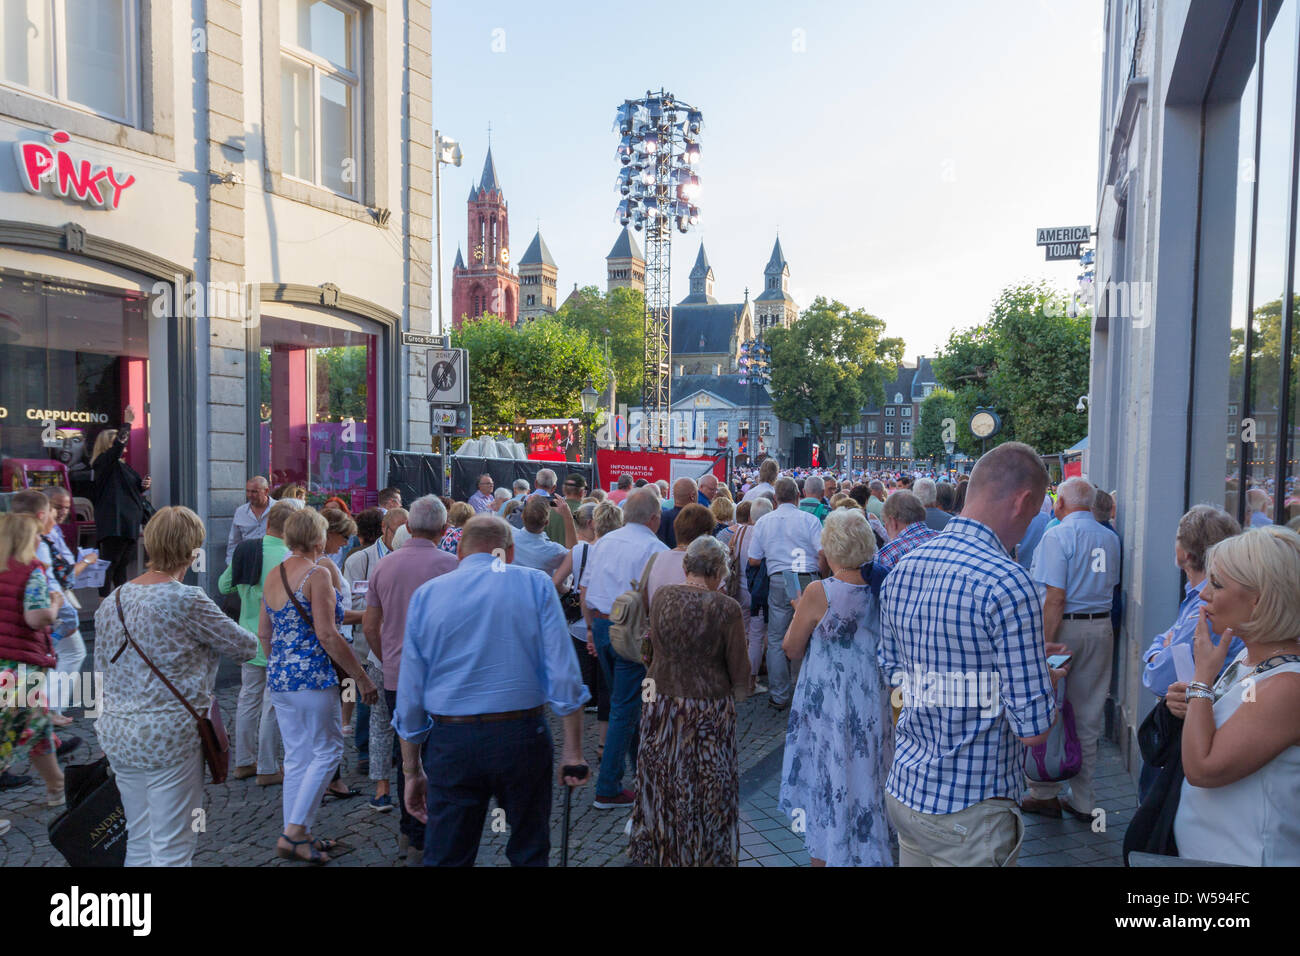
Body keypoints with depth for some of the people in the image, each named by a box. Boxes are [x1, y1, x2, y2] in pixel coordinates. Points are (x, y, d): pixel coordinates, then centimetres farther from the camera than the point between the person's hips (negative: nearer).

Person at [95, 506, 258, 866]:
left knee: (139, 840, 20)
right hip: (169, 736, -7)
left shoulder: (111, 601, 3)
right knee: (172, 848, 3)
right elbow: (246, 647, -6)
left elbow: (102, 661, 15)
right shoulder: (187, 601, -17)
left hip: (117, 736, 7)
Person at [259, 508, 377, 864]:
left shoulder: (273, 576, 11)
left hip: (279, 678, 8)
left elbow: (263, 634, 17)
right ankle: (295, 832, 2)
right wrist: (361, 677, -15)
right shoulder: (319, 573, -13)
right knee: (327, 751, 3)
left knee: (297, 757, 15)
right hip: (313, 676, -8)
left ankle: (296, 835, 22)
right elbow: (327, 635, -19)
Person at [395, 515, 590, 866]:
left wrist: (412, 771, 12)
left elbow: (409, 694, 5)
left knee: (446, 857, 14)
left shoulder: (426, 593, 5)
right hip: (522, 737, -1)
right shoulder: (535, 584, 0)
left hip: (450, 743, 1)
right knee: (530, 852, 17)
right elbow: (564, 676, -8)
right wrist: (573, 752, -3)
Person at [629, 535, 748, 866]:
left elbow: (655, 647, 5)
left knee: (661, 786, 20)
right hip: (709, 712, -3)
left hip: (661, 705, 3)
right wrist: (737, 695, 9)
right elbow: (739, 671, -10)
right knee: (707, 790, 16)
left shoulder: (661, 596, -8)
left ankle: (656, 851, 38)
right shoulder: (726, 609, -18)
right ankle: (706, 855, 32)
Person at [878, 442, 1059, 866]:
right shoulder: (1008, 584, -23)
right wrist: (1049, 680, 0)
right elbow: (1033, 728, -19)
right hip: (968, 813, -7)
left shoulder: (900, 570, 1)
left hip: (903, 788, 7)